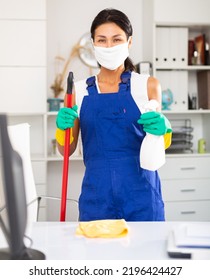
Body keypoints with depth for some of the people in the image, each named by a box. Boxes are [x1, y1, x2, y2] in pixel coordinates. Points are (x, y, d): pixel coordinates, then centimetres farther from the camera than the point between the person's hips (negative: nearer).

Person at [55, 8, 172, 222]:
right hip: (96, 194, 1)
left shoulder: (148, 85, 2)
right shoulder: (79, 91, 5)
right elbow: (66, 150, 9)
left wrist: (162, 130, -12)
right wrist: (63, 127, -11)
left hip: (140, 192, -1)